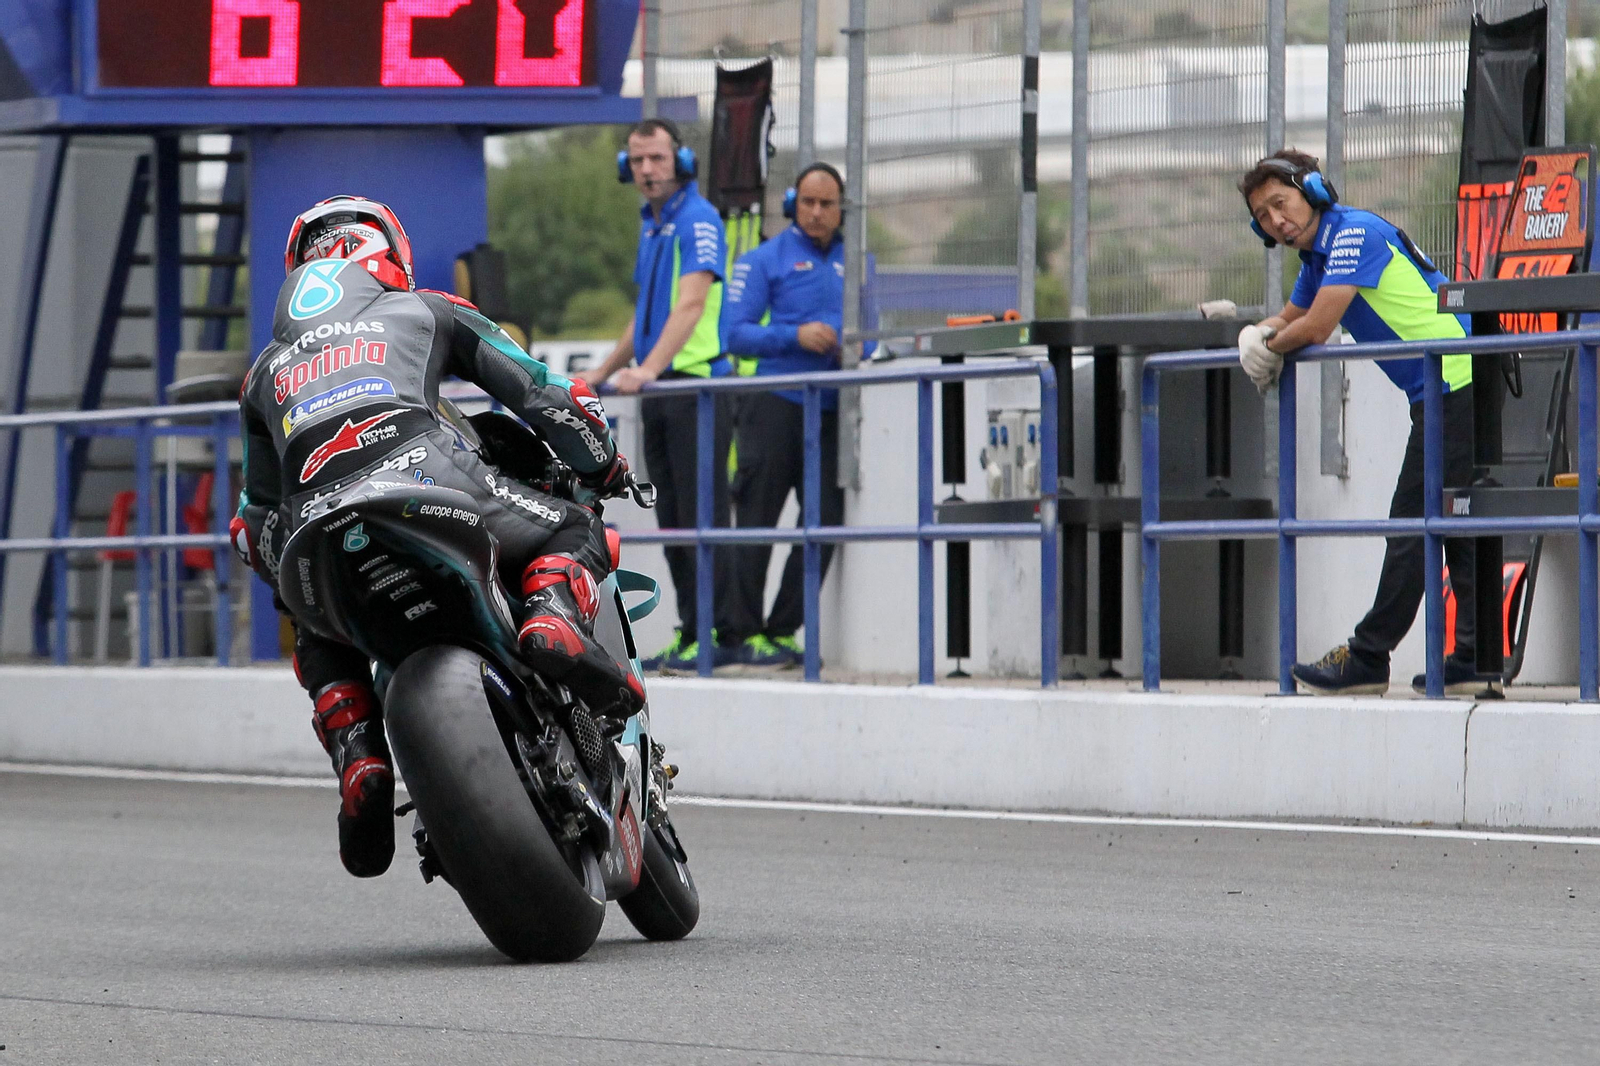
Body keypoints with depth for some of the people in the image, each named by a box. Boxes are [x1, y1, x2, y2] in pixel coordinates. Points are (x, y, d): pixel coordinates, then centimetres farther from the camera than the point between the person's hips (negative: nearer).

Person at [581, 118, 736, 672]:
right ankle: (689, 631, 12)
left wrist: (648, 368, -32)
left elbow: (691, 304, -22)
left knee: (701, 517, -9)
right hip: (660, 391, 9)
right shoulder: (652, 224, 19)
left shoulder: (698, 220, -10)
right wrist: (605, 372, 30)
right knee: (673, 520, 9)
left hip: (697, 382, -9)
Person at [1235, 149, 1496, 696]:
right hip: (1460, 390, 11)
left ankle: (1368, 659, -5)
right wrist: (1256, 337, 7)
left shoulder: (1356, 234, -13)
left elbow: (1316, 328, -19)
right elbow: (1291, 319, 30)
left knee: (1413, 524, -6)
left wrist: (1273, 346, 2)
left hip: (1455, 385, -11)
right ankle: (1475, 660, 6)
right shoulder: (1318, 257, 18)